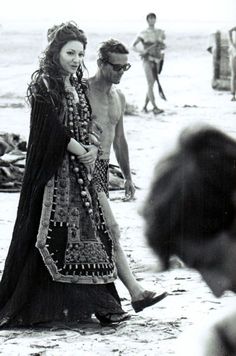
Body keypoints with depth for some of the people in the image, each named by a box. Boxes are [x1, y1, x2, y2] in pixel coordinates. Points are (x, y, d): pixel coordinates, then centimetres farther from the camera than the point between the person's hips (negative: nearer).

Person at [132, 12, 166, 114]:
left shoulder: (160, 32, 10)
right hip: (147, 60, -4)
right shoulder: (144, 33, -1)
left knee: (151, 84, 7)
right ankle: (155, 107, -21)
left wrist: (162, 46, -2)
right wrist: (142, 51, -17)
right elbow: (134, 46, 1)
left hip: (157, 60, 4)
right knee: (150, 83, -14)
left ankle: (145, 106, 19)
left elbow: (163, 45, 21)